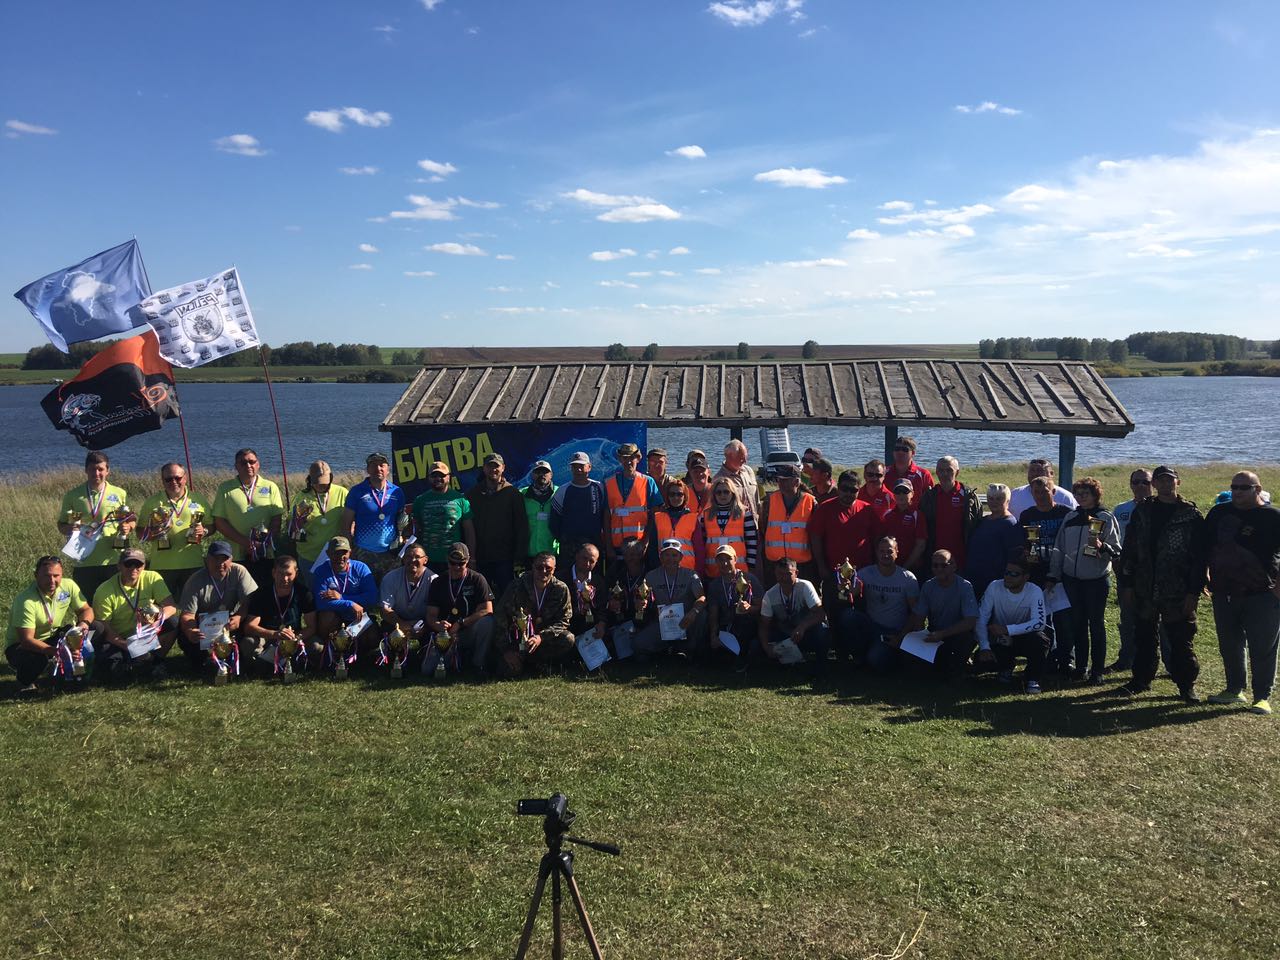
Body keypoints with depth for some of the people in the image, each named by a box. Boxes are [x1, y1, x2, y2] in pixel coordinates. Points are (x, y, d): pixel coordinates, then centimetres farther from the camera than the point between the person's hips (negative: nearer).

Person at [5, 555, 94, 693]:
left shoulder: (68, 585, -13)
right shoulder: (26, 600, -29)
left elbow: (86, 609, -4)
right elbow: (26, 640, -31)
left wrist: (84, 623, -29)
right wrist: (55, 651, -44)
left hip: (54, 638, 5)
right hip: (21, 646, -5)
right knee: (38, 659, -39)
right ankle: (25, 682, -1)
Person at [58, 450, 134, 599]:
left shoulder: (119, 494, 6)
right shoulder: (73, 496, 5)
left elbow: (131, 522, 13)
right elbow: (61, 524, 12)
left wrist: (127, 528, -10)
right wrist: (69, 529, -10)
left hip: (113, 561, 0)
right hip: (84, 563, 0)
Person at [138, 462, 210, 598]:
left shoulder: (199, 500, 8)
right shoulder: (152, 502, 7)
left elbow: (211, 526, 14)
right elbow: (140, 534, 10)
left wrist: (204, 530, -8)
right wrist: (151, 533, -12)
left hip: (193, 565, 1)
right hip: (161, 566, 0)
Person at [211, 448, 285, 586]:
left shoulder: (270, 487, 8)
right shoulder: (225, 489, 6)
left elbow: (277, 520, 3)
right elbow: (219, 521, 0)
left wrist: (264, 544, -12)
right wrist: (245, 542, -11)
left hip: (265, 555, 0)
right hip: (235, 556, 0)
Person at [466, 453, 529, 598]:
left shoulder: (512, 493, 1)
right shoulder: (473, 494, 8)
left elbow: (522, 526, -1)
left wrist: (520, 558, -7)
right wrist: (468, 554, -1)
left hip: (504, 558, -2)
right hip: (480, 558, 2)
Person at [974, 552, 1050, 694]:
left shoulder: (1034, 592, -18)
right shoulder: (995, 587, -16)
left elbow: (1040, 623, -30)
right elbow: (981, 618, -18)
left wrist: (1007, 629, -38)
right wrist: (984, 647, -31)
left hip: (1024, 636, -2)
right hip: (999, 639, 2)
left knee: (1040, 640, -34)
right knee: (983, 656, -27)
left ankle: (1031, 678, -5)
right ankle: (1006, 667, 14)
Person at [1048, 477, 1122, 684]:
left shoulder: (1106, 518, -3)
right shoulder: (1070, 518, 9)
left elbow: (1117, 552, -5)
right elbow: (1059, 548, 13)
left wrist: (1101, 547, -25)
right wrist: (1053, 576, 10)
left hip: (1096, 580, -4)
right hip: (1071, 579, 4)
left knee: (1096, 624, 3)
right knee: (1078, 624, 9)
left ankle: (1097, 669, 11)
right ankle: (1080, 666, 18)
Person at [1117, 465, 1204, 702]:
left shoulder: (1191, 515, -3)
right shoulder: (1142, 511, 6)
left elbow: (1199, 556, -5)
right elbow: (1129, 549, 7)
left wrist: (1194, 591, -10)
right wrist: (1127, 584, 2)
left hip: (1178, 592, -3)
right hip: (1145, 590, 3)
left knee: (1181, 640, 4)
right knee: (1144, 637, 12)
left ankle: (1186, 684, 17)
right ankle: (1141, 679, 25)